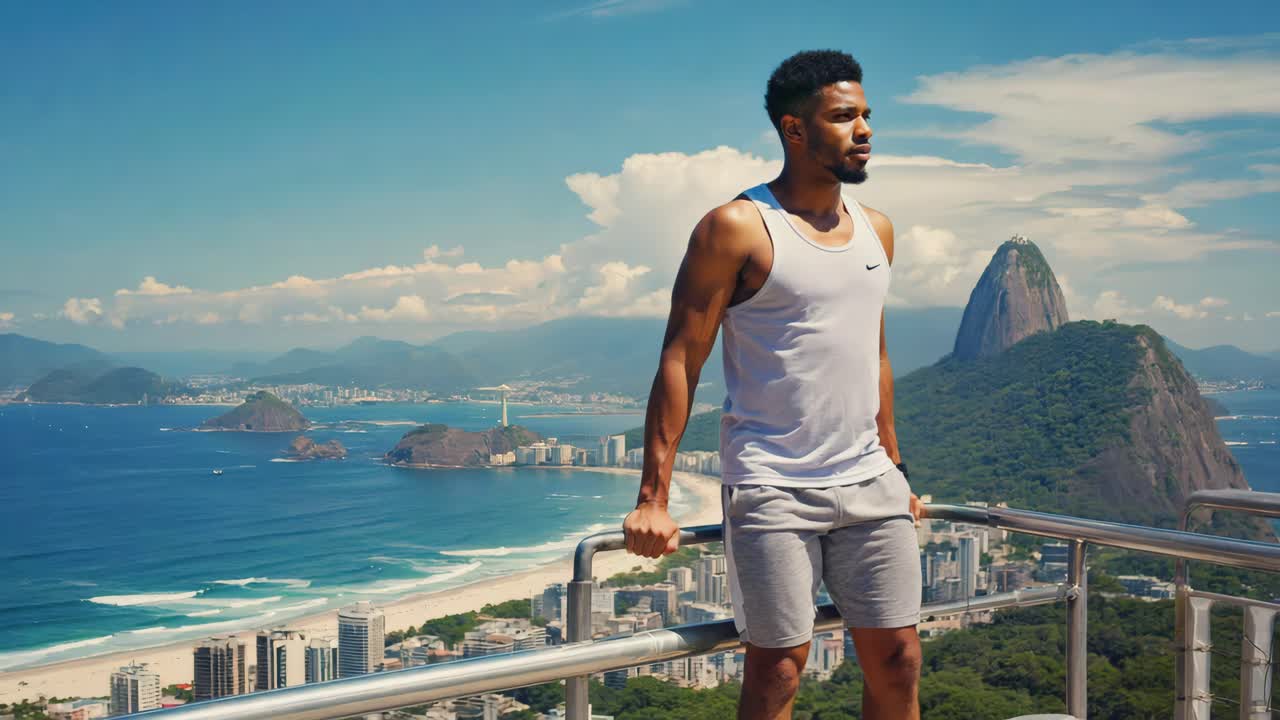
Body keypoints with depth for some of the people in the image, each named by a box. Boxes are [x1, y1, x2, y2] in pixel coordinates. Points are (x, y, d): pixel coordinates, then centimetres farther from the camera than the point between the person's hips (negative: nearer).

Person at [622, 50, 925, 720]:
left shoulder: (876, 230, 12)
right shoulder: (737, 228, -7)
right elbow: (679, 362, -10)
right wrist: (652, 500, -15)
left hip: (869, 482, 6)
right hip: (772, 487, -6)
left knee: (897, 657, 8)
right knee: (778, 666, -1)